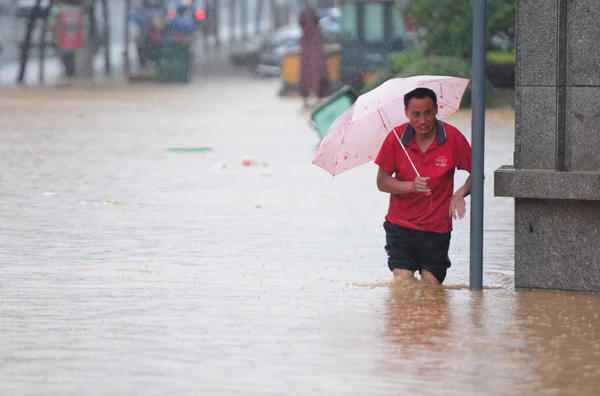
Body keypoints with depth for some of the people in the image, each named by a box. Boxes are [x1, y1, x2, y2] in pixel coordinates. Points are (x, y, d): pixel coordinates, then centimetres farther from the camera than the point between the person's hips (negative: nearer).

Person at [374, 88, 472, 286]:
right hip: (400, 225, 0)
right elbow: (382, 182, -2)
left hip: (437, 228, 0)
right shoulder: (396, 138, -5)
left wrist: (460, 193, -20)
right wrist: (411, 186, -21)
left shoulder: (452, 137, -8)